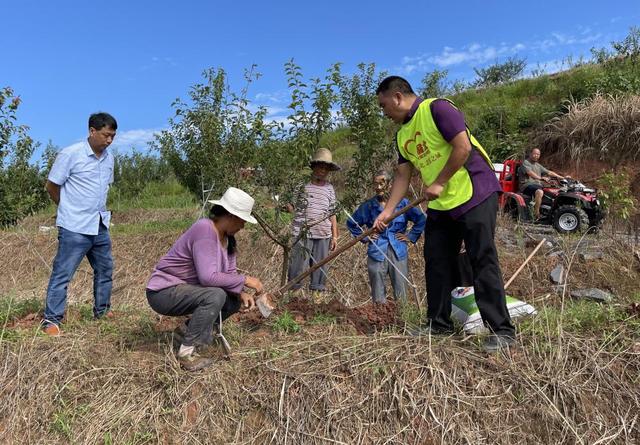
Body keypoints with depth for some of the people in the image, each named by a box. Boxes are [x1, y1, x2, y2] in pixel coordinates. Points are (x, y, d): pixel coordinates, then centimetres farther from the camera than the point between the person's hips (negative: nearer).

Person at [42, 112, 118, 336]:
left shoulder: (109, 158, 7)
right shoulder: (70, 154, -12)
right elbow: (51, 186, -4)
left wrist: (97, 209, 15)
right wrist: (70, 208, 6)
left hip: (100, 226, 7)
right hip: (74, 228, -7)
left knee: (105, 269, 15)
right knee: (62, 274, -2)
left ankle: (102, 311, 30)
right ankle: (51, 320, 8)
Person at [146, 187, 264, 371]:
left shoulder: (227, 236, 1)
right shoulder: (205, 230, -27)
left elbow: (230, 273, 1)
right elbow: (208, 277, -34)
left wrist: (241, 293, -18)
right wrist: (245, 280, -25)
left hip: (185, 289, 9)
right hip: (163, 292, -9)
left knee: (235, 300, 0)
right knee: (215, 295, -30)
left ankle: (187, 330, 11)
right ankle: (186, 352, -19)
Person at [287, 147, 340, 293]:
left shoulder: (329, 188, 13)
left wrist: (335, 236, 16)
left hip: (323, 235, 4)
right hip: (302, 233, -4)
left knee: (320, 270, 9)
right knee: (298, 268, -3)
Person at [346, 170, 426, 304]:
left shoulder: (402, 203, 3)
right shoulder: (368, 206, 5)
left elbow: (421, 220, 8)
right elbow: (351, 223, 16)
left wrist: (411, 237, 4)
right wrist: (364, 237, 8)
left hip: (398, 252, 0)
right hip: (377, 253, 0)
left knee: (401, 295, 4)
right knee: (378, 297, 4)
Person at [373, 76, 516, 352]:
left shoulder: (437, 109, -12)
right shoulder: (402, 135, 13)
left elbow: (463, 147, -19)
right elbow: (403, 176, 13)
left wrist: (438, 183, -17)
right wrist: (387, 211, 7)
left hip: (474, 195, -9)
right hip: (440, 205, 9)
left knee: (483, 262, -8)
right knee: (436, 263, 9)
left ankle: (502, 331, 0)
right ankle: (439, 324, 20)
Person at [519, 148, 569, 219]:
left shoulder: (538, 165, 24)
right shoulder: (525, 163, -2)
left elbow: (549, 172, 22)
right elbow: (530, 173, -20)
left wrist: (563, 177, 13)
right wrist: (541, 178, -35)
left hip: (538, 185, 8)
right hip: (527, 185, -8)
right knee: (539, 192, -37)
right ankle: (536, 214, -33)